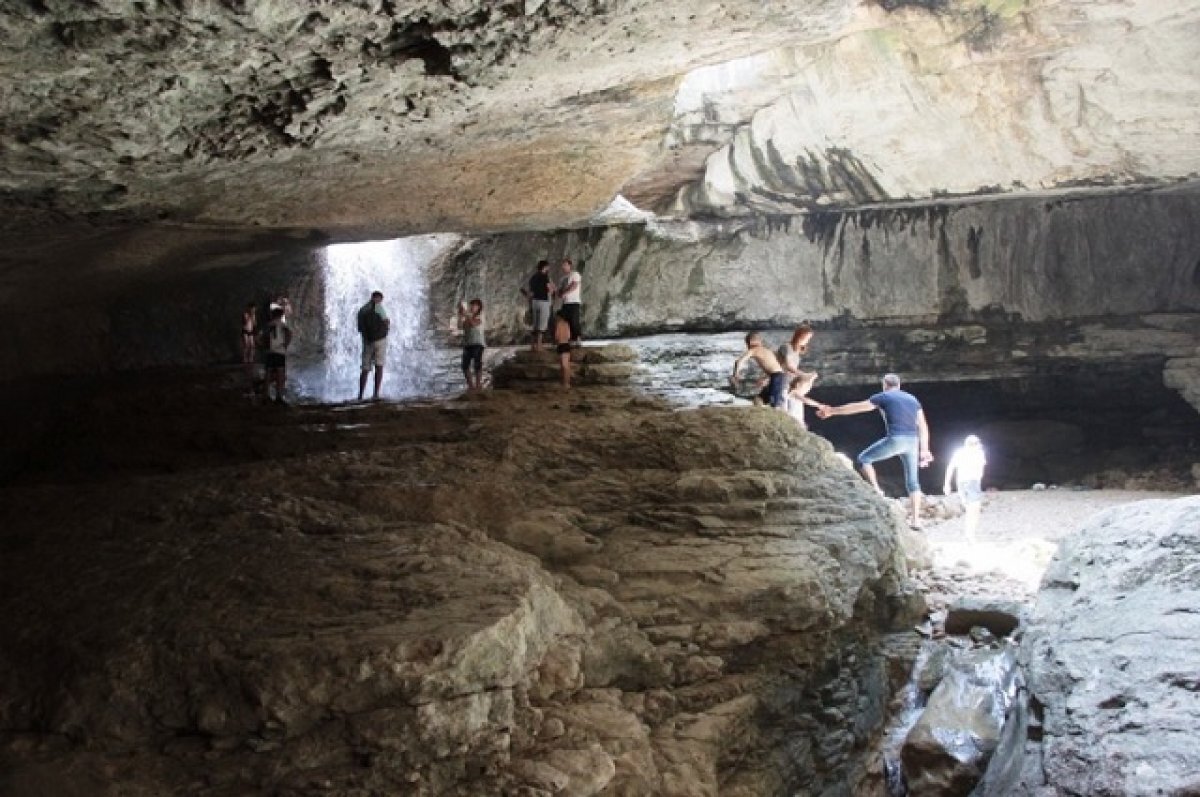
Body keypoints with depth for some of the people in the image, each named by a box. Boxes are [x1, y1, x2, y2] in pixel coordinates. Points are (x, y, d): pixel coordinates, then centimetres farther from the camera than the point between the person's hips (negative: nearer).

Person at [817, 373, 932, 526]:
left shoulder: (883, 397, 7)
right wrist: (924, 450, 20)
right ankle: (915, 519, 7)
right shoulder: (912, 399, 22)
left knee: (864, 458, 11)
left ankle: (876, 491, -2)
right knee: (912, 481, 11)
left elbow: (857, 407, 10)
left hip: (895, 439, -6)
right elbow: (923, 427, 18)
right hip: (912, 442, 6)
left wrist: (832, 411, 19)